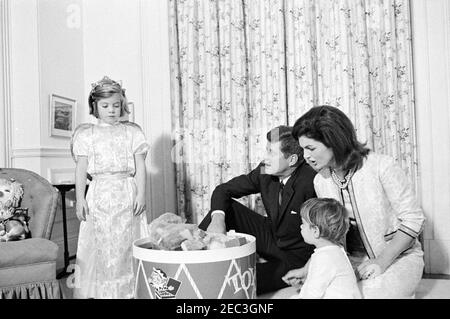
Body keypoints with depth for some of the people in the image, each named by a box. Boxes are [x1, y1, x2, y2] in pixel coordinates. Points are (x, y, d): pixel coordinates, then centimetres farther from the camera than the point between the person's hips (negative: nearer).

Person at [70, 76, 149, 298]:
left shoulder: (131, 132, 8)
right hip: (100, 194, 0)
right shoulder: (87, 134, 7)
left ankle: (128, 289, 12)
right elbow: (81, 169, 5)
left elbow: (140, 166, 4)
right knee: (101, 243, 2)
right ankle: (100, 290, 12)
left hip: (127, 194, 0)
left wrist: (141, 194, -4)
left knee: (127, 243, 2)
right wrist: (80, 199, -1)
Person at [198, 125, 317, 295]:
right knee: (225, 207, -10)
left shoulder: (311, 181, -27)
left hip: (295, 257, -6)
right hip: (269, 239, 6)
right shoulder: (265, 172, -8)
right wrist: (217, 218, -21)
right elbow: (223, 190, -2)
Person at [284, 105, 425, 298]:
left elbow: (413, 220, -15)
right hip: (353, 261, 5)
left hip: (398, 256, -5)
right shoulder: (320, 181, -2)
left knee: (369, 293, -31)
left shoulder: (382, 166, -18)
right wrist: (308, 269, -5)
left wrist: (381, 262, -21)